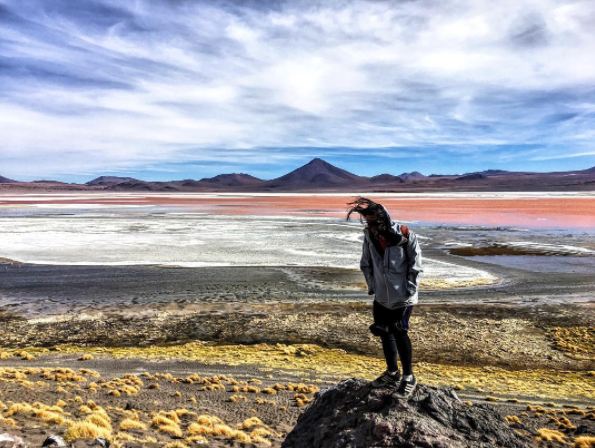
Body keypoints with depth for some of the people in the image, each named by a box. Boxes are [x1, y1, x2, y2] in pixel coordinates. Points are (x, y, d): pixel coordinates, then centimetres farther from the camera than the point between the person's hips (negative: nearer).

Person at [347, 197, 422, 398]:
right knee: (384, 332, 14)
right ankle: (392, 373, 33)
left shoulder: (404, 235, -17)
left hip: (402, 297, -5)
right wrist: (371, 285, 6)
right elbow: (366, 263, 10)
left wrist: (410, 289, -10)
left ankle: (408, 377, 17)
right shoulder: (370, 235, -3)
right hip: (381, 296, 6)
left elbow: (415, 264, -8)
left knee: (399, 334, -3)